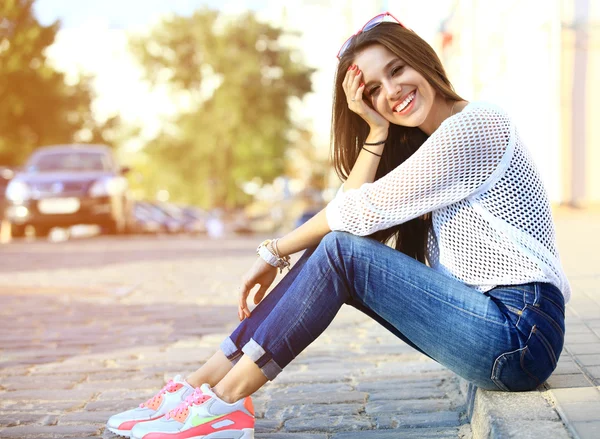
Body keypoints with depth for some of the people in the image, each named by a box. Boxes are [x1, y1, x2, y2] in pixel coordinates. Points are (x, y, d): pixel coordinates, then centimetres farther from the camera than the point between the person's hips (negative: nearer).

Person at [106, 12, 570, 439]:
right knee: (330, 245, 0)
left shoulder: (475, 125, -13)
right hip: (485, 317, 9)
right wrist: (377, 131, -4)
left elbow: (363, 211, -13)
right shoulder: (413, 143, 16)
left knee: (340, 252, -17)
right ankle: (203, 382, -1)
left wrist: (275, 252, -1)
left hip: (521, 335, -8)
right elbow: (354, 219, 1)